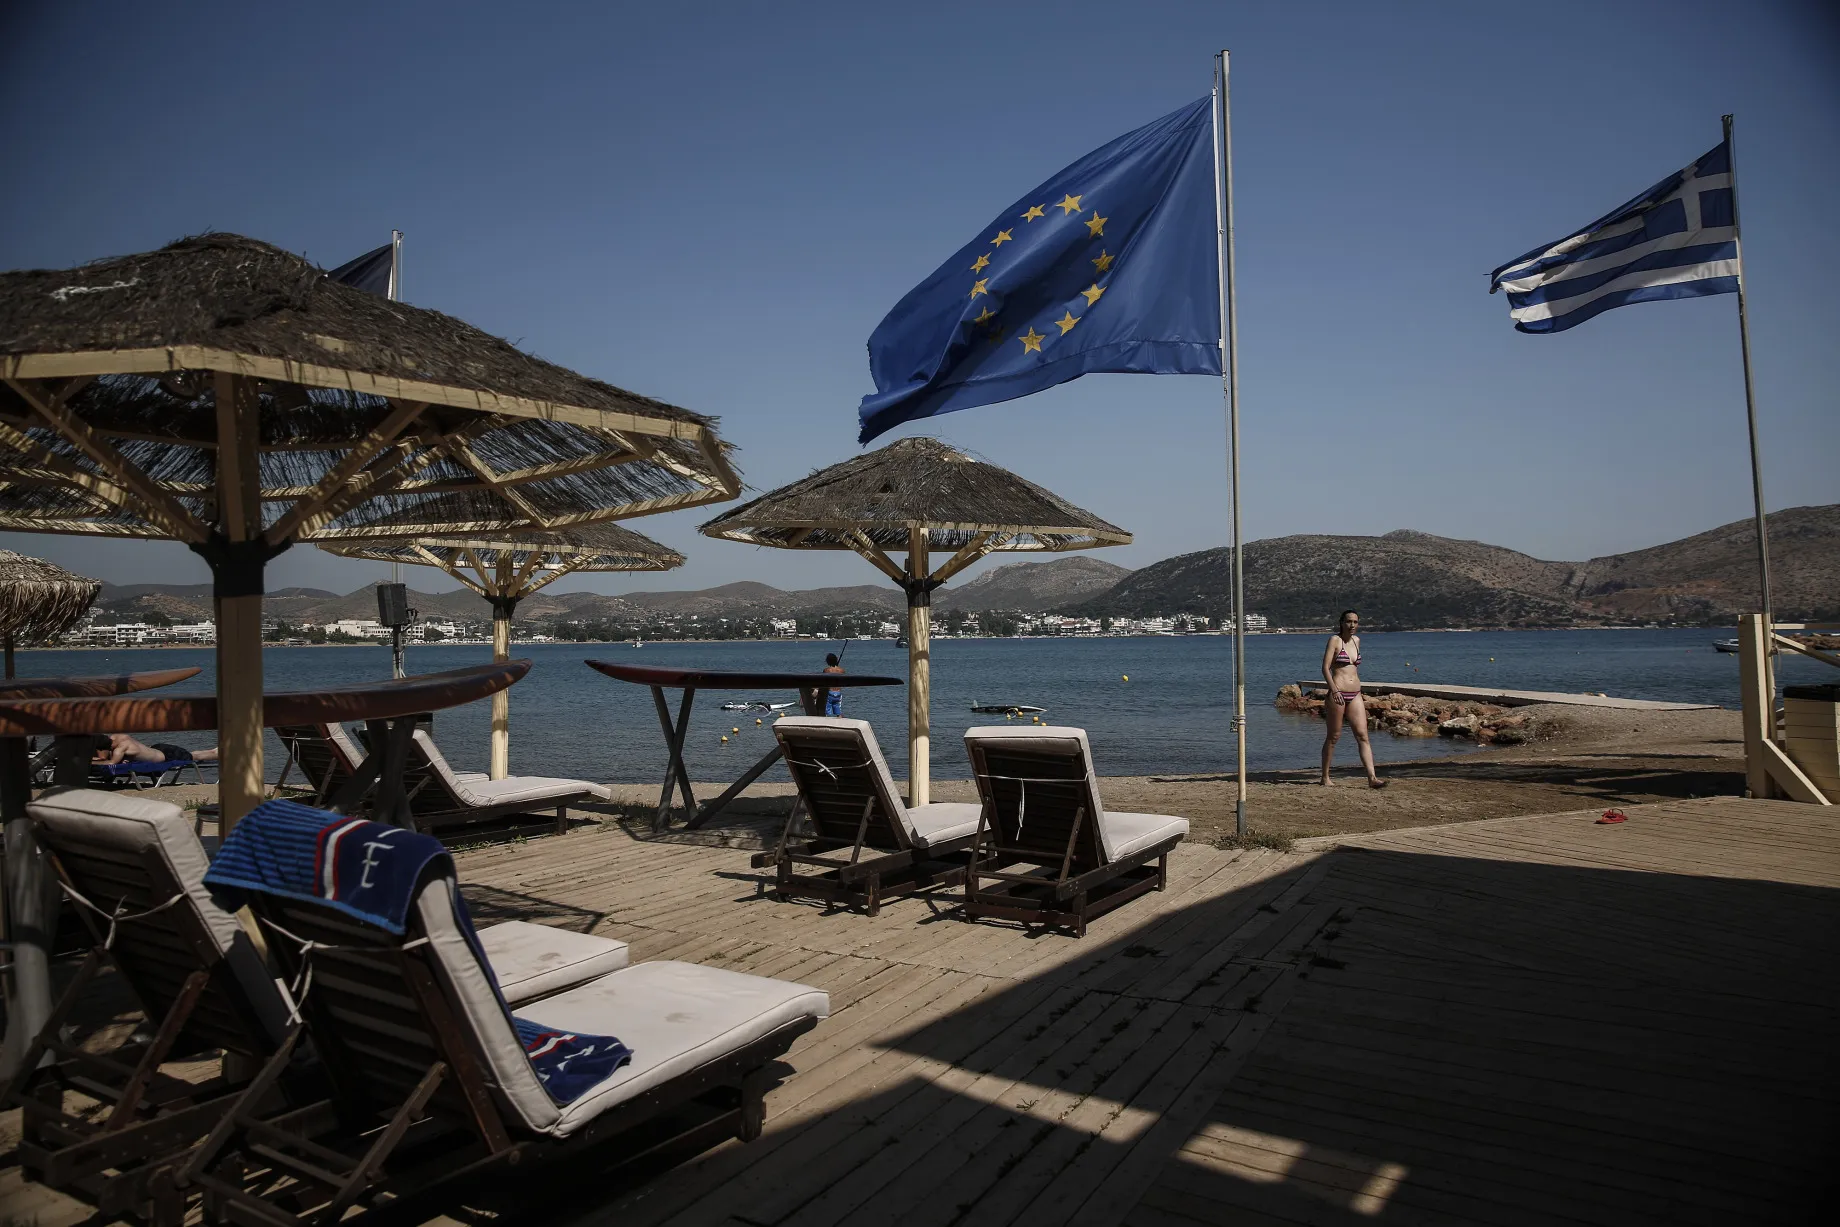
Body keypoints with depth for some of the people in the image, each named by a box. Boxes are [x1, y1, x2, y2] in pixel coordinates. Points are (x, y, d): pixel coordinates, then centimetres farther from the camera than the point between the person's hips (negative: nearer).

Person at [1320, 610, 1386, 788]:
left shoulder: (1356, 640, 14)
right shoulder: (1335, 640, -4)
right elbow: (1325, 668, -11)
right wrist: (1334, 690, -22)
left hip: (1355, 695, 5)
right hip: (1337, 694, -5)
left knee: (1363, 736, -4)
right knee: (1333, 737, 2)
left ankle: (1372, 778, -9)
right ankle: (1325, 777, 13)